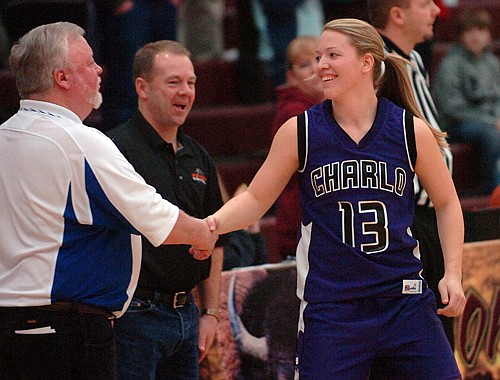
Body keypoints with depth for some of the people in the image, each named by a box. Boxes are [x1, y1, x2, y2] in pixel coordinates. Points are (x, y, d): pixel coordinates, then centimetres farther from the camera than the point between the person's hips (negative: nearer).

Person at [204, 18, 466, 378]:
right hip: (330, 306, -1)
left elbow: (447, 203, 12)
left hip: (405, 301, 1)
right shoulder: (300, 132, -1)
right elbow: (256, 199, 4)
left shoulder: (411, 131, 0)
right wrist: (213, 223, -16)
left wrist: (453, 273, 3)